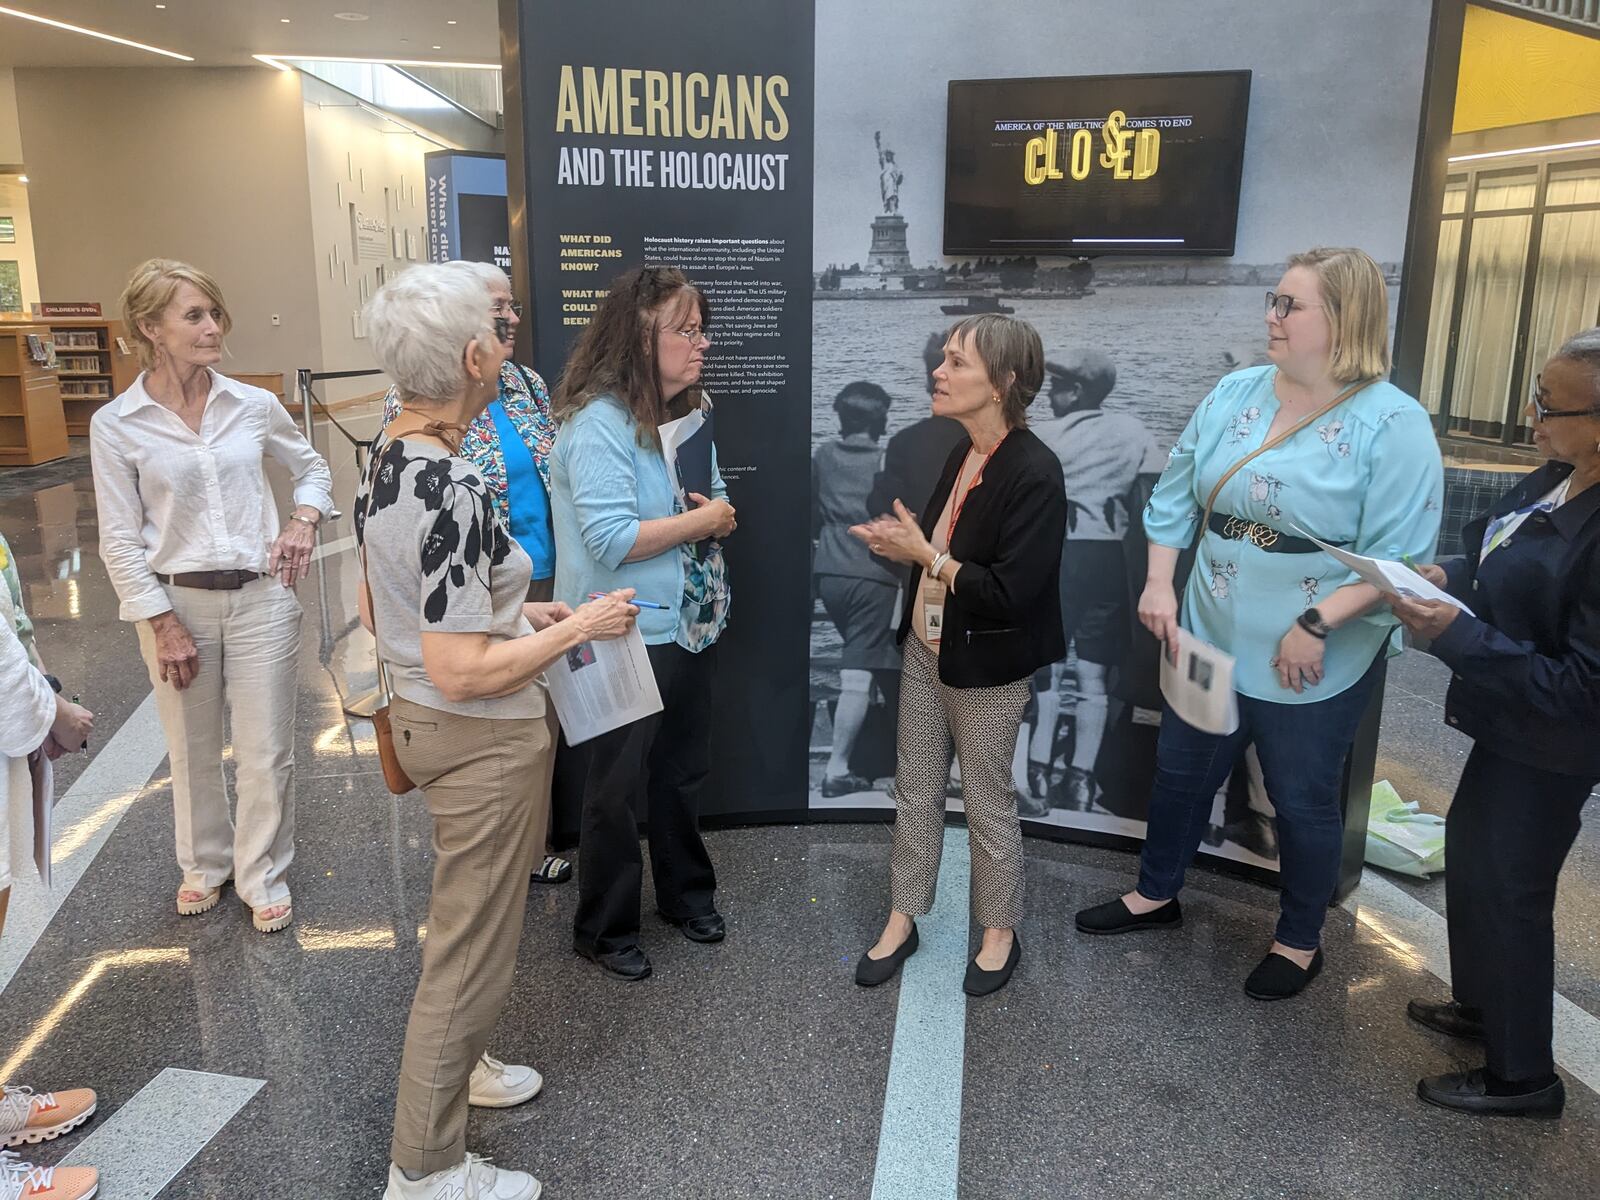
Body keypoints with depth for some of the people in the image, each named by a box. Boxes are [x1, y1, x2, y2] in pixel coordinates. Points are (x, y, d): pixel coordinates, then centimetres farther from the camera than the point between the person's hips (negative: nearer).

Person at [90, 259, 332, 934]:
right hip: (176, 603, 0)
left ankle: (263, 875, 25)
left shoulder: (253, 405, -1)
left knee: (266, 752, 5)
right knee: (193, 750, 15)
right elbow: (120, 540, -3)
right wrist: (163, 624, -6)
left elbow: (311, 467, 15)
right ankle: (205, 864, 38)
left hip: (261, 596, 1)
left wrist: (303, 519, -4)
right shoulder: (115, 426, -5)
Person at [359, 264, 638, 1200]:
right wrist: (576, 627, -17)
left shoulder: (388, 459, 1)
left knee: (470, 917, 29)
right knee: (473, 948, 8)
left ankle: (458, 1065, 52)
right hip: (482, 739, -10)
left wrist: (512, 609, 11)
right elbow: (462, 671, -28)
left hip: (419, 718, 10)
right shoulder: (455, 491, -28)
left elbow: (380, 609, 11)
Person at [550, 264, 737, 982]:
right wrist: (701, 519, -17)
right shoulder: (598, 423, -20)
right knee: (614, 788, 8)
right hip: (625, 637, -8)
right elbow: (612, 540, -27)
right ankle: (603, 930, 27)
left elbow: (714, 503, 17)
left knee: (683, 772, 22)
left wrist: (720, 515, -7)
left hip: (690, 625, 8)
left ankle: (686, 894, 43)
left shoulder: (688, 409, 7)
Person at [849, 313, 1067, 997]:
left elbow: (1011, 594, -26)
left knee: (987, 806, 11)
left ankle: (1000, 933, 33)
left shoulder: (1034, 473, -23)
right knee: (916, 790, 17)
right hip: (927, 650, 7)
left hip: (986, 668, -7)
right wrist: (903, 544, -6)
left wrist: (923, 554, -21)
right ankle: (903, 919, 34)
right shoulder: (962, 454, 0)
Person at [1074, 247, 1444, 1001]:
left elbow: (1398, 558, -19)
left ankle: (1300, 943, 36)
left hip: (1311, 667, -5)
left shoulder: (1392, 424, -15)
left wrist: (1316, 625, -25)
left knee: (1302, 801, 13)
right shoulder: (1235, 394, 1)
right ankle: (1156, 895, 43)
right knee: (1180, 772, 19)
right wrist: (1159, 585, -2)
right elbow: (1175, 498, 7)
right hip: (1207, 643, 5)